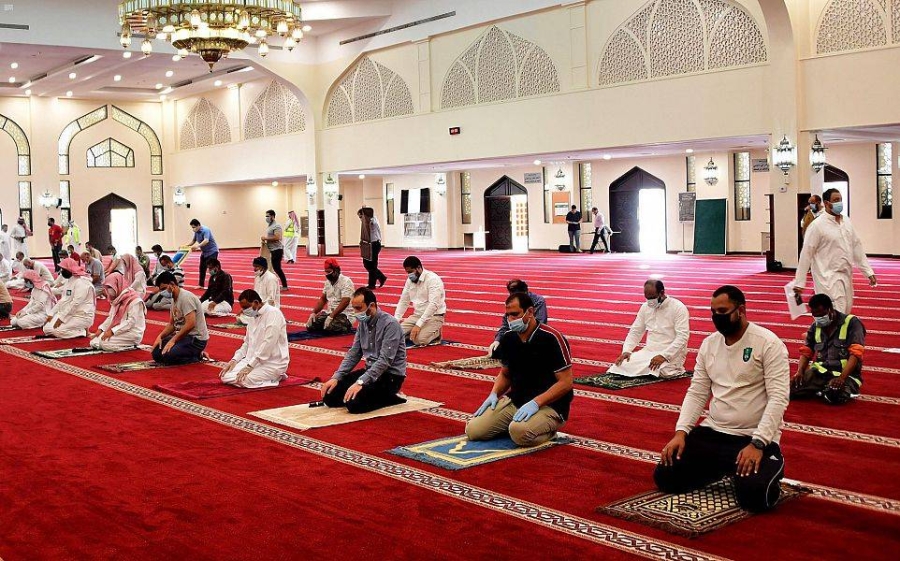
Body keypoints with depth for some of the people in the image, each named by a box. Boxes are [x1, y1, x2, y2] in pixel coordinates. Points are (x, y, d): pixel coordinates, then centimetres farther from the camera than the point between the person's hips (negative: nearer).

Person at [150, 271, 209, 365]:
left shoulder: (185, 297, -19)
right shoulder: (174, 299, 11)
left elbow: (190, 324, -26)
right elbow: (172, 324, 16)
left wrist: (173, 340, -20)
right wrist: (160, 336, -2)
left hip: (196, 339, -10)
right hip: (183, 335, 10)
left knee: (166, 355, -26)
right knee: (156, 352, 1)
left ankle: (196, 356, -3)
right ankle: (193, 353, 9)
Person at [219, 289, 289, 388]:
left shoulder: (273, 313, -15)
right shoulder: (254, 317, 13)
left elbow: (268, 344, -22)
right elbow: (247, 343, 19)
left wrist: (249, 366, -23)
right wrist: (234, 360, 2)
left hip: (273, 362, -8)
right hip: (253, 359, 8)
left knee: (244, 380, -28)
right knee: (226, 376, -9)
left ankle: (275, 376, -4)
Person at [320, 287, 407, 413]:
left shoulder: (390, 324, -19)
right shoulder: (363, 323, 5)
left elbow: (385, 361, -26)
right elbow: (353, 354, 9)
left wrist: (360, 382, -32)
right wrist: (336, 377, -4)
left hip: (390, 374, -8)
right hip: (370, 370, 8)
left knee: (354, 403, -28)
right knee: (330, 395, -4)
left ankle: (389, 398, -3)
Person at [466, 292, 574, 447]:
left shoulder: (552, 338, -15)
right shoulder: (508, 338, 6)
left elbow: (566, 382, -16)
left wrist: (535, 403, -25)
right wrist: (494, 394, 0)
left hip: (549, 405, -6)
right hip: (514, 401, 6)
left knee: (520, 432, -36)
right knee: (473, 430, -11)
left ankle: (549, 429, -3)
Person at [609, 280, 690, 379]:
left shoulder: (678, 308, -9)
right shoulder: (645, 307, 9)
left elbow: (682, 337, -17)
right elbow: (635, 331, 14)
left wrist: (664, 355, -27)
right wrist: (626, 351, -4)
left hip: (671, 353, -5)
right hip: (648, 351, 5)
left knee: (660, 370, -37)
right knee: (623, 364, -20)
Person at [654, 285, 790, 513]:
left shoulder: (768, 343, -12)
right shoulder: (709, 343, 7)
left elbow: (778, 398, -18)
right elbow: (696, 393, 7)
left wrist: (757, 444, -27)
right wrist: (680, 432, -7)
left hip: (755, 437, -5)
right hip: (712, 432, 6)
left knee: (754, 494, -30)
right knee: (665, 476, -6)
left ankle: (772, 466, 7)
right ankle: (723, 469, 18)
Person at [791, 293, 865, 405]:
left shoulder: (852, 323, -6)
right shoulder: (815, 326, 11)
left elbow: (855, 354, -15)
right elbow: (806, 352, 14)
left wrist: (842, 378, -29)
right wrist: (800, 372, -7)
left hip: (845, 373, -4)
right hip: (819, 372, 4)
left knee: (835, 396, -37)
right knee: (791, 388, -22)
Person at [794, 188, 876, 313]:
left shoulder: (847, 222, 8)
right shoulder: (817, 225, -12)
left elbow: (857, 247, 14)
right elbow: (806, 254, -12)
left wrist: (868, 272, 11)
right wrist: (799, 282, -13)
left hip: (846, 275, 7)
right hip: (829, 276, -7)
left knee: (845, 312, 14)